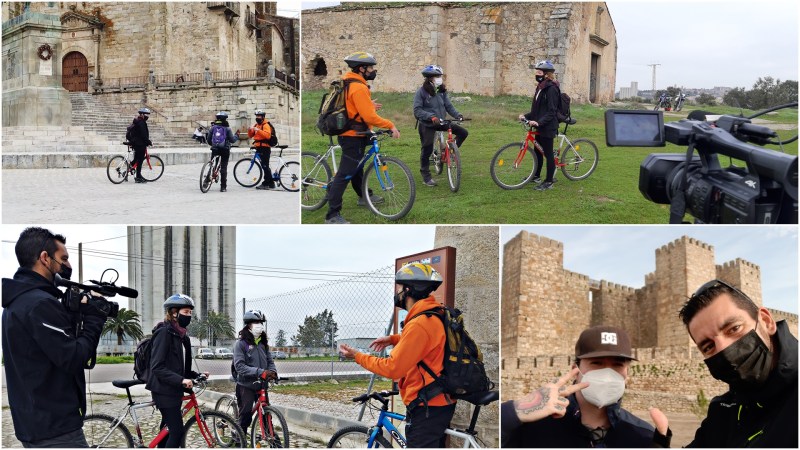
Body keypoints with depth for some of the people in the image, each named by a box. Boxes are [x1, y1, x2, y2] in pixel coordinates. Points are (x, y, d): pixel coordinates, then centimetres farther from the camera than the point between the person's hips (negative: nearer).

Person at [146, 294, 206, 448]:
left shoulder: (181, 335, 13)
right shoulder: (164, 333, -14)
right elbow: (157, 367, -20)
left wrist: (196, 375, 5)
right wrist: (181, 380, -28)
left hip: (174, 390, 9)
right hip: (164, 390, -9)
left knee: (168, 431, 11)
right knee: (177, 431, -11)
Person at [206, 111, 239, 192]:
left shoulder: (212, 127, 1)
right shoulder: (227, 128, -6)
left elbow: (208, 139, 5)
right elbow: (232, 140, -6)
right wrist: (236, 136, 14)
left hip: (215, 149, 2)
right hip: (225, 149, -2)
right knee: (223, 168, 2)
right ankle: (223, 187, 1)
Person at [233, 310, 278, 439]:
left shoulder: (263, 343, 11)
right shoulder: (241, 343, -8)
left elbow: (270, 361, 11)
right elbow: (239, 366, -18)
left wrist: (272, 372, -13)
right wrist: (260, 372, -28)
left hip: (261, 385, 5)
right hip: (246, 386, -5)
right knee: (245, 416, -3)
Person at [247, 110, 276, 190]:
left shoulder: (265, 125, -9)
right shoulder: (256, 125, 18)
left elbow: (268, 135, -24)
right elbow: (251, 135, 17)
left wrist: (258, 130, -29)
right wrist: (250, 130, -4)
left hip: (265, 148, -9)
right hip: (259, 148, 9)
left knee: (265, 166, -9)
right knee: (265, 166, 12)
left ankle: (266, 184, -7)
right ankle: (271, 183, 18)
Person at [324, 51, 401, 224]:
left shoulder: (347, 81, 8)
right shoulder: (359, 88, -23)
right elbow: (370, 117, -28)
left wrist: (368, 105, 21)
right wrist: (390, 126, -20)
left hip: (348, 134, 11)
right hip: (353, 137, -11)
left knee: (356, 167, 28)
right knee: (344, 174, -10)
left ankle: (364, 196, 49)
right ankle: (332, 215, -10)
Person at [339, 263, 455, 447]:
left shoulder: (420, 324, -23)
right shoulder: (436, 314, 8)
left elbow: (392, 368, -20)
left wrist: (357, 356, -8)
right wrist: (393, 339, 18)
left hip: (427, 408, -10)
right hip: (441, 402, 10)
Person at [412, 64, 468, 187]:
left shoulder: (442, 91, 5)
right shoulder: (421, 92, -12)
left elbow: (448, 106, 4)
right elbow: (417, 110, -19)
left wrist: (457, 115, -15)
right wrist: (431, 116, -32)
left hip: (441, 122, 6)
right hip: (427, 125, -6)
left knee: (463, 132, -4)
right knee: (427, 149, -6)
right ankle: (426, 176, 10)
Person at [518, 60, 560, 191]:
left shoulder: (551, 88, -17)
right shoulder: (541, 87, 12)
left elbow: (551, 111, -21)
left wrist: (539, 122, -31)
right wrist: (526, 116, 6)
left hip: (547, 126, -9)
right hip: (539, 126, 9)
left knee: (548, 153, -2)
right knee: (537, 151, 18)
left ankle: (549, 182, 5)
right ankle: (536, 176, 32)